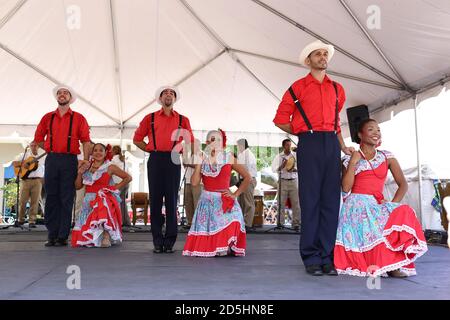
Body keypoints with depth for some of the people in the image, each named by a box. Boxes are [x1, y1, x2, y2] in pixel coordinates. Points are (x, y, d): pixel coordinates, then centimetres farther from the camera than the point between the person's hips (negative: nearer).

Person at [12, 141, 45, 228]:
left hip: (38, 181, 1)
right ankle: (20, 220, 13)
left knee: (35, 201, -4)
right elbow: (14, 163, 5)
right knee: (22, 200, -2)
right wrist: (22, 164, -12)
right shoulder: (24, 155, 12)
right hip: (25, 180, -1)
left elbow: (45, 170, 18)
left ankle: (32, 221, -2)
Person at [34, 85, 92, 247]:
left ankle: (63, 236, 2)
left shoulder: (78, 118, 5)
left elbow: (86, 140, -1)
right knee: (51, 197, 3)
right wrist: (52, 149, 7)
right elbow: (38, 138, 17)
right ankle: (52, 235, 9)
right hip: (51, 159, 3)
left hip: (70, 160, -2)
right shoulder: (48, 117, 13)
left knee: (67, 199, -1)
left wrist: (86, 159, -12)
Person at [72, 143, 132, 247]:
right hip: (89, 201, 3)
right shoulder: (86, 168, 14)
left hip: (104, 200, -3)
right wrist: (80, 173, 0)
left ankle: (106, 235, -30)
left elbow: (128, 177, 5)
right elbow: (78, 186, 14)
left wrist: (116, 187, 1)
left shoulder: (110, 168, 3)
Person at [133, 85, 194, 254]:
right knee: (155, 200, -1)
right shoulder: (150, 118, 13)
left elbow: (191, 142, 17)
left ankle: (169, 242, 5)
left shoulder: (183, 120, 13)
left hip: (173, 161, 0)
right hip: (155, 160, 0)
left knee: (172, 200, -1)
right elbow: (137, 139, 16)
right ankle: (157, 242, 5)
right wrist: (150, 149, 7)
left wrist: (179, 150, 5)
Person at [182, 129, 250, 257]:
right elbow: (194, 182, -8)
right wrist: (199, 162, -10)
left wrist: (235, 194, -5)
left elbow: (247, 178, 1)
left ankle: (225, 248, 9)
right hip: (207, 202, 2)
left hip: (225, 202, -1)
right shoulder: (203, 159, 5)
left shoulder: (229, 158, 0)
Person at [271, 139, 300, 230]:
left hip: (293, 181, 1)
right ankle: (280, 223, 6)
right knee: (281, 203, -1)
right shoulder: (279, 156, 7)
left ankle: (296, 223, 4)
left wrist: (294, 169, -15)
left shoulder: (295, 155, 8)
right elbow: (274, 169, 0)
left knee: (296, 203, -2)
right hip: (283, 181, 0)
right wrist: (282, 166, -17)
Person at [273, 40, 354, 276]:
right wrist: (304, 132, 6)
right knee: (310, 200, -3)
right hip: (309, 145, -4)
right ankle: (311, 258, 3)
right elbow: (281, 120, 6)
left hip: (331, 144, 4)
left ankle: (327, 257, 7)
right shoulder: (298, 87, 7)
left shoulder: (337, 89, 19)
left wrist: (343, 146, 18)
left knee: (331, 201, 1)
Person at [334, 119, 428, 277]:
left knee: (404, 212, -27)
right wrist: (353, 162, -9)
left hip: (378, 205, 3)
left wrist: (392, 204, -9)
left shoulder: (387, 157, 13)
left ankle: (393, 263, -19)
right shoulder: (350, 159, 7)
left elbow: (403, 184, 7)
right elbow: (346, 188, -5)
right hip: (356, 206, -2)